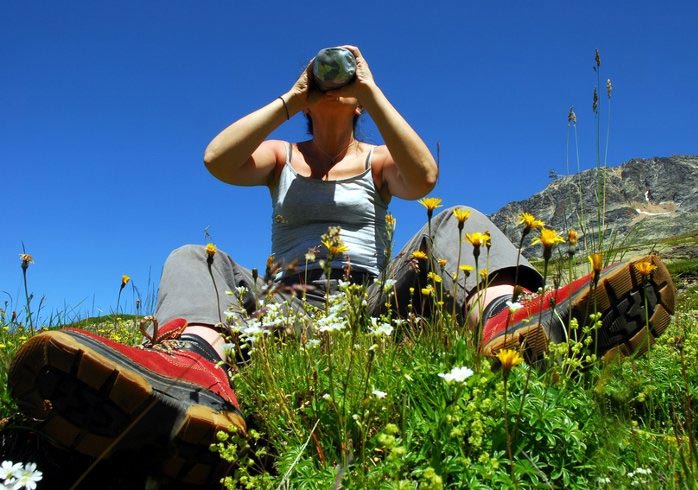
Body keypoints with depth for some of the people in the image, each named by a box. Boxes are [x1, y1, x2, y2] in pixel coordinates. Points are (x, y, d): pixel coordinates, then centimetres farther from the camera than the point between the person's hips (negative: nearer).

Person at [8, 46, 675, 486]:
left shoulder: (377, 159, 20)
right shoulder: (282, 156, 21)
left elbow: (423, 177, -6)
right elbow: (217, 159, -2)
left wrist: (372, 91, -2)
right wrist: (290, 98, 3)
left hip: (369, 301, 0)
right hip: (283, 303, 1)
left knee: (457, 224, -17)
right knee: (194, 261, -20)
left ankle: (507, 321, -55)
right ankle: (192, 370, -59)